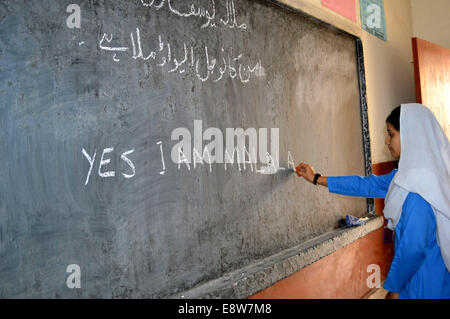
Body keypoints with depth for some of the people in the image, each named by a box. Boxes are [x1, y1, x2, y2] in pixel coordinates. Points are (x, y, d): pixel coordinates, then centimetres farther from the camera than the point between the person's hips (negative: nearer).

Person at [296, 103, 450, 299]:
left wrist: (394, 289, -14)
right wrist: (316, 178, 13)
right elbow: (368, 184, 9)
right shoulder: (412, 172, 2)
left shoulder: (418, 183, -28)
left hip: (424, 283, -8)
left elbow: (413, 248, -28)